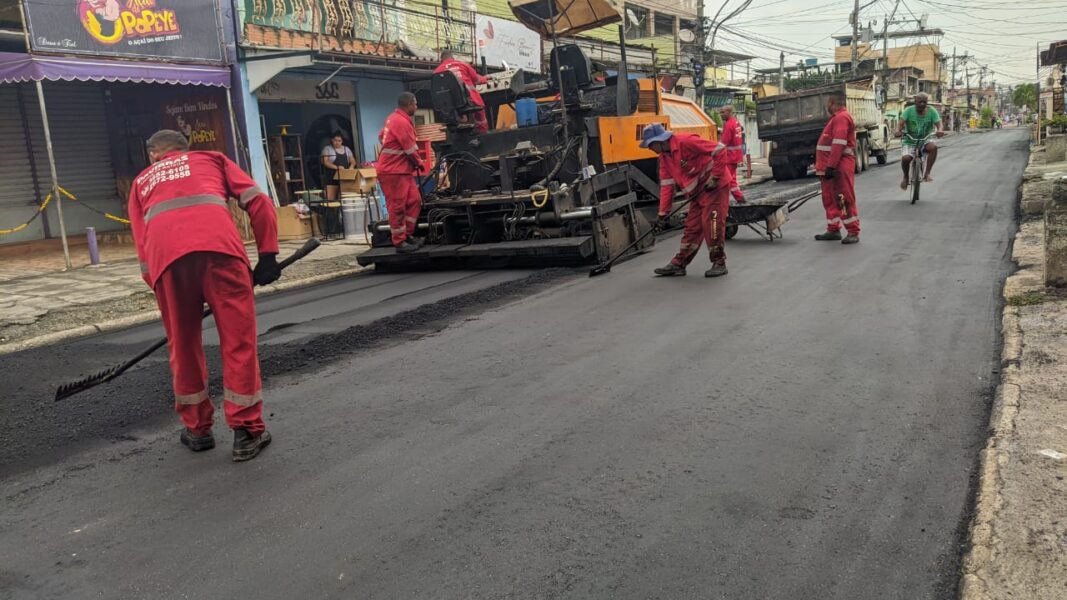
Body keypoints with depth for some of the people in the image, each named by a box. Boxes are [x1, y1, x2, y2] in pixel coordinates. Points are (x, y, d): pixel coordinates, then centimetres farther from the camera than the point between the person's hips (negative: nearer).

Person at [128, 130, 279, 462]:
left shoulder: (141, 182, 37)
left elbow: (143, 249, 26)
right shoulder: (211, 158, 34)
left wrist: (158, 286, 30)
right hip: (218, 245, -2)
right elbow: (258, 201, 17)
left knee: (183, 345, 16)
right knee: (239, 340, 6)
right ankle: (247, 431, 11)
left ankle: (197, 429, 29)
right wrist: (267, 255, 16)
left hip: (165, 255, 2)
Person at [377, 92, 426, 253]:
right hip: (393, 172, -10)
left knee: (414, 201, 11)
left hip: (403, 170, 10)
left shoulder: (394, 119, 13)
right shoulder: (402, 122, -18)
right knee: (397, 207, -5)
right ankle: (399, 242, 1)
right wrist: (419, 164, 4)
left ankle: (407, 234, 17)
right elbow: (411, 150, -15)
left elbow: (381, 137, 23)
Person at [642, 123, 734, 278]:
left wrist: (715, 177, -20)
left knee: (712, 224, -9)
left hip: (715, 187, -8)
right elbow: (666, 186, 10)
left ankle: (719, 263, 4)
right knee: (691, 227, 8)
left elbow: (720, 150, -22)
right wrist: (663, 214, 6)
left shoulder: (686, 142, -21)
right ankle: (678, 264, 11)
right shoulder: (664, 157, 7)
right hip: (697, 192, 8)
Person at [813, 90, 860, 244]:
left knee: (845, 199, -7)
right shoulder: (836, 118, 22)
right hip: (830, 167, 11)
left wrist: (831, 166, -26)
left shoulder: (842, 117, -12)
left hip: (840, 168, -11)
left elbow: (839, 144, -22)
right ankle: (833, 230, 19)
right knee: (830, 199, 13)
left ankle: (853, 232, -3)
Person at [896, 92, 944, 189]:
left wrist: (940, 130, -38)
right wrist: (898, 131, -43)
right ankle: (905, 177, 6)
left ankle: (927, 174, -20)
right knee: (905, 158, -27)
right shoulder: (909, 110, -8)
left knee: (933, 147, -32)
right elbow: (900, 123, -19)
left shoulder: (931, 111, -5)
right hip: (909, 141, -1)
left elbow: (939, 123, -14)